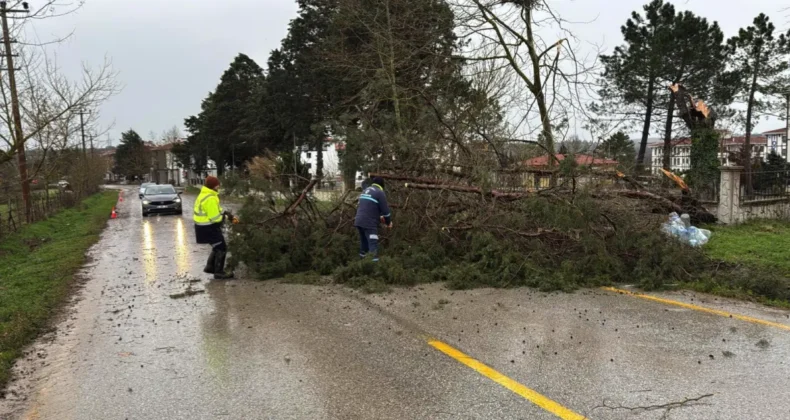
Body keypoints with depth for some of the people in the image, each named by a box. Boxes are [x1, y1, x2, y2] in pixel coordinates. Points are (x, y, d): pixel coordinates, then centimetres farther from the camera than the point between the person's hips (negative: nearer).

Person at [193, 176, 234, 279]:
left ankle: (210, 267, 32)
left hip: (206, 226, 11)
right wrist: (225, 217, -7)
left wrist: (224, 212, 3)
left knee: (217, 247, 23)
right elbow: (215, 217, -26)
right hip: (208, 228, -11)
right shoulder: (210, 198, -25)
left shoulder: (205, 195, 10)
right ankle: (219, 273, 3)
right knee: (221, 248, -3)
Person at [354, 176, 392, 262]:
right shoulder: (380, 193, -5)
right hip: (369, 223, -8)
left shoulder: (365, 191, 19)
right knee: (373, 245, -9)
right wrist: (388, 222, 9)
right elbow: (385, 209, -6)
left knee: (364, 243, 20)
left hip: (359, 221, 8)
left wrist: (379, 216, 32)